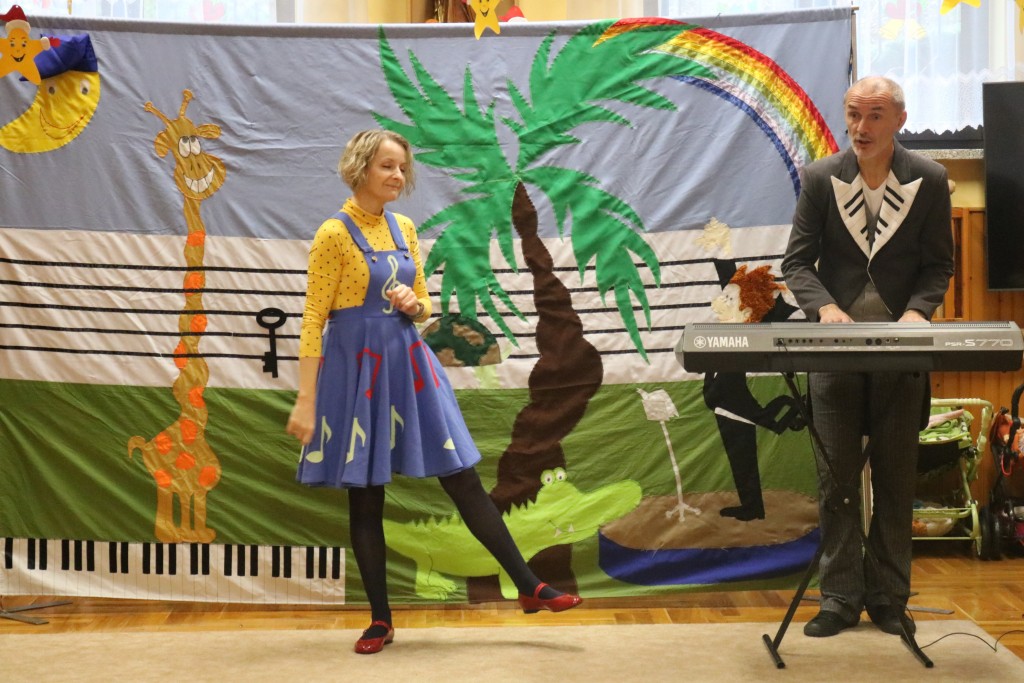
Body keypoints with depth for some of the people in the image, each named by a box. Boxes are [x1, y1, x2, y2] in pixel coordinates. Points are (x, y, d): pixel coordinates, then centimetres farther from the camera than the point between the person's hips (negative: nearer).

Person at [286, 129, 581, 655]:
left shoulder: (404, 228, 9)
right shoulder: (334, 234, -9)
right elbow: (313, 320, -12)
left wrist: (413, 305, -7)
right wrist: (305, 401, -15)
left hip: (409, 365, 5)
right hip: (358, 371, -5)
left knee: (463, 480, 6)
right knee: (365, 499, 4)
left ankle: (529, 588, 13)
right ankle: (380, 619, 17)